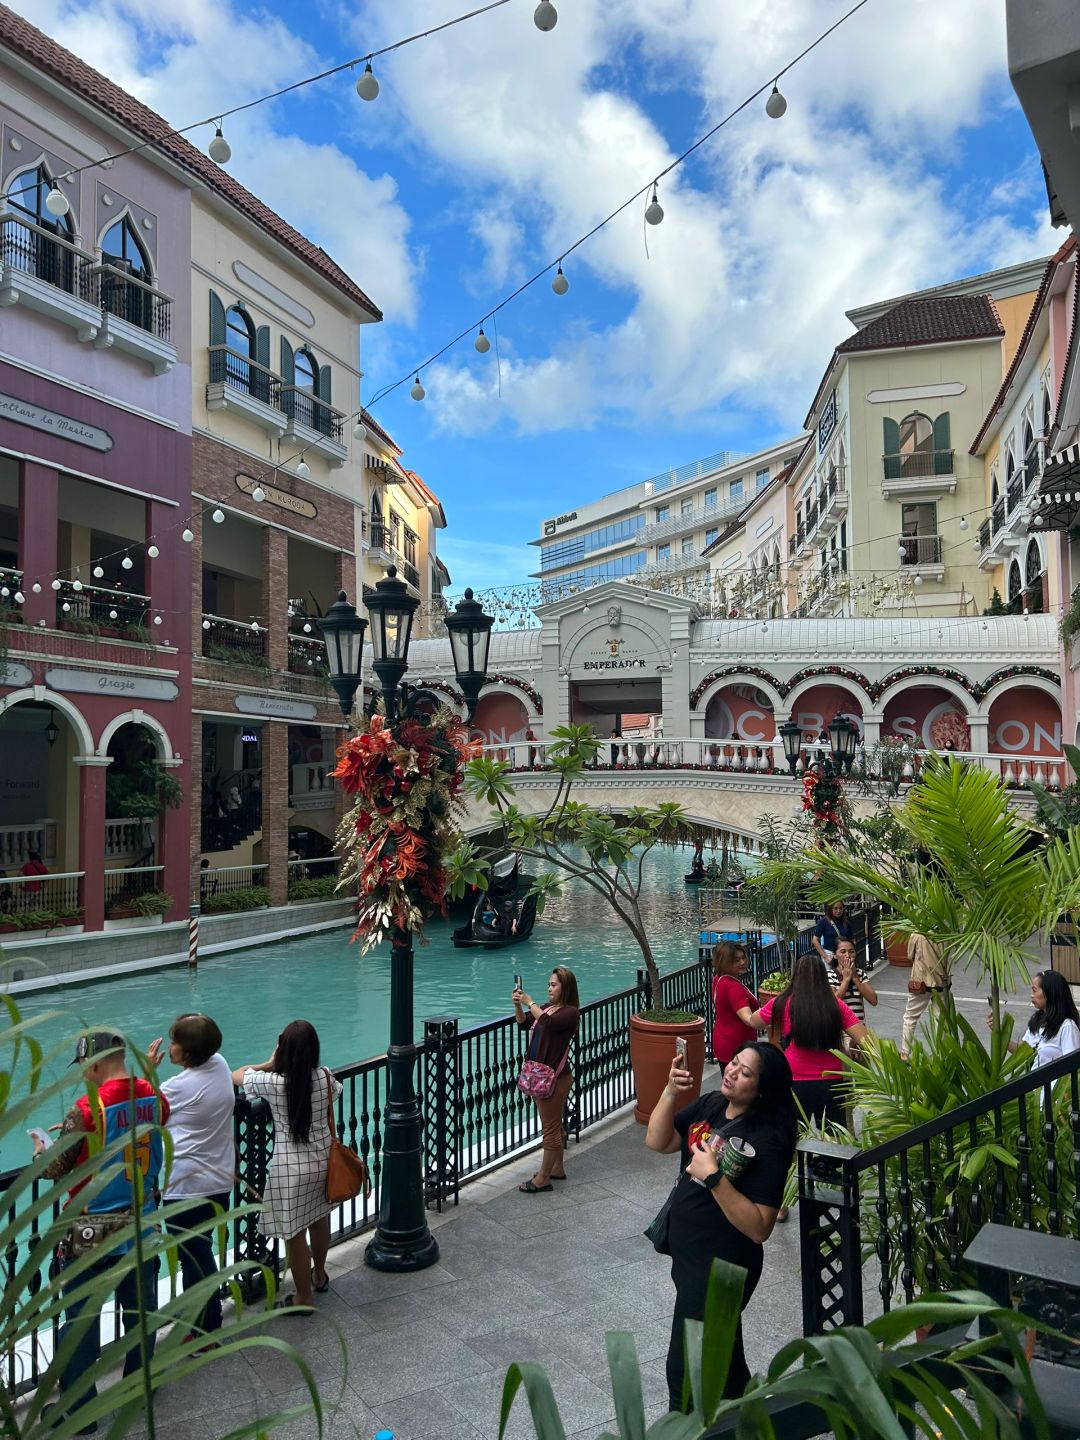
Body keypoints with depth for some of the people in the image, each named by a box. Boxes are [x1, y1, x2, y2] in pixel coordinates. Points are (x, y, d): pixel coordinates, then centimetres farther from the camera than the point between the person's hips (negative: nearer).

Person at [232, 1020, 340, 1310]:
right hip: (323, 1159, 5)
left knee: (295, 1234, 12)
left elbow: (236, 1075, -2)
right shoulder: (325, 1078, -11)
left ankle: (304, 1297, 26)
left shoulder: (272, 1082, -20)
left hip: (290, 1167, -5)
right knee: (319, 1219, 25)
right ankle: (319, 1275, 47)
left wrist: (269, 1064, 7)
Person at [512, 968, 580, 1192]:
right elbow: (524, 1023, 10)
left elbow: (548, 1022, -32)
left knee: (550, 1128, 2)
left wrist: (529, 1003, -24)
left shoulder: (570, 1012, -16)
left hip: (555, 1077, -9)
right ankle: (557, 1168, 34)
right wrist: (518, 1005, -7)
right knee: (555, 1125, 21)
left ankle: (543, 1178, 10)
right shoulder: (547, 1007, 8)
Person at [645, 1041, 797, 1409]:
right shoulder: (710, 1105, -5)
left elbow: (758, 1228, -28)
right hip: (687, 1254, 8)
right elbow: (658, 1142, -1)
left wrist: (713, 1178, -35)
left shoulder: (766, 1141, -26)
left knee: (686, 1368, 8)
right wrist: (671, 1092, -15)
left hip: (721, 1268, -8)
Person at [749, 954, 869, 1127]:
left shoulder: (782, 1004, -7)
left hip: (796, 1085, -1)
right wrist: (852, 1042, 14)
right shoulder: (837, 1006, -4)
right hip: (831, 1085, 2)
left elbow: (753, 1021, 10)